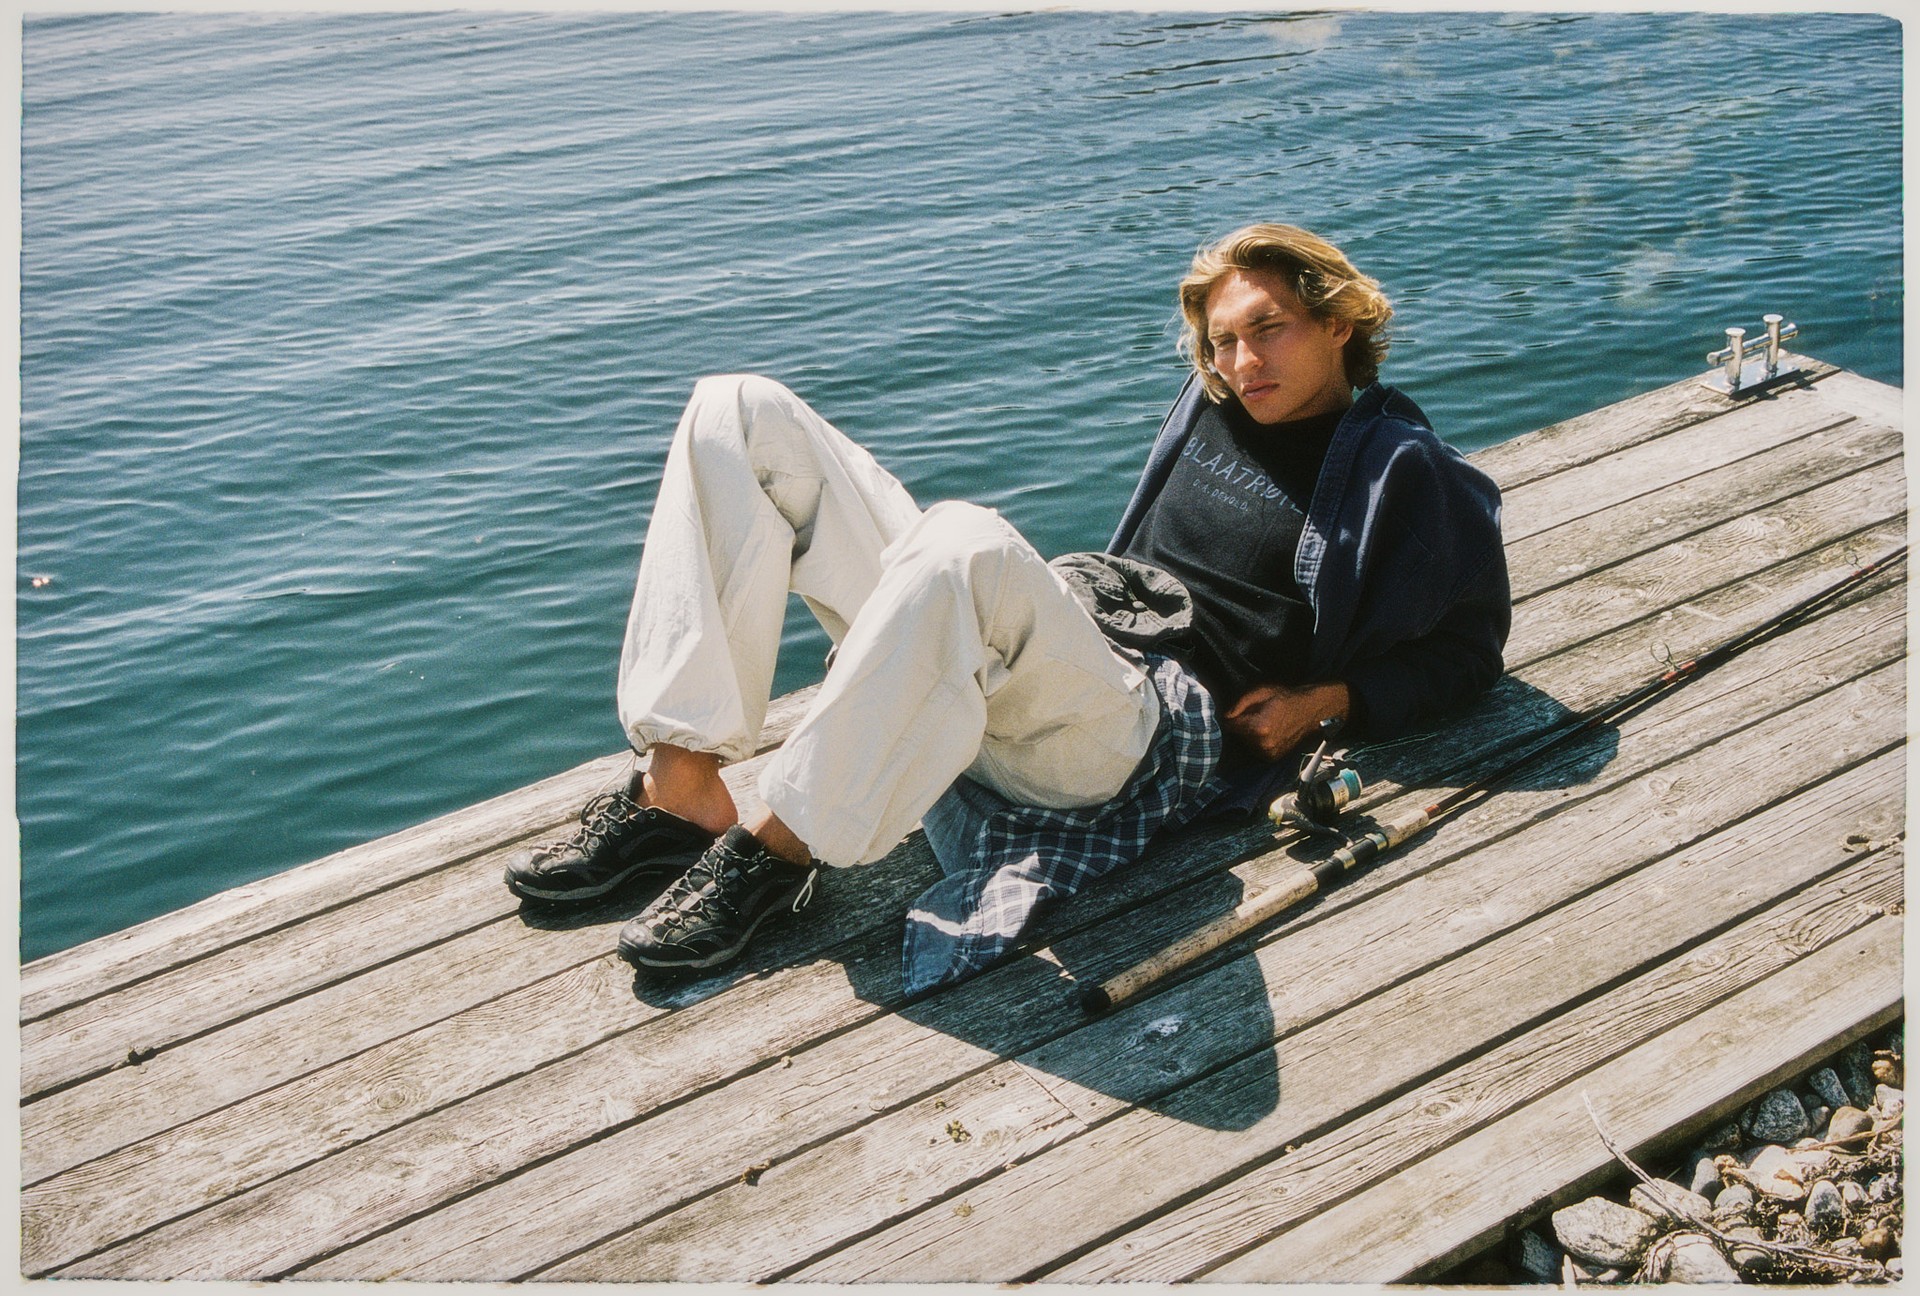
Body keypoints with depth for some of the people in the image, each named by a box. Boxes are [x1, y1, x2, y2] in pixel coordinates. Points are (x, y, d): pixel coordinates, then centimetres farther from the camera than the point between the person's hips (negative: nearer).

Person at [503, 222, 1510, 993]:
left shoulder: (1398, 473, 8)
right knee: (743, 415, -4)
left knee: (962, 543, -44)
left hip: (1143, 721, -7)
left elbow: (1466, 646, 10)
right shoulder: (1214, 407, 24)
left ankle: (781, 845, -25)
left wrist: (1328, 698, -4)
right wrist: (1093, 591, 15)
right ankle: (680, 787, -16)